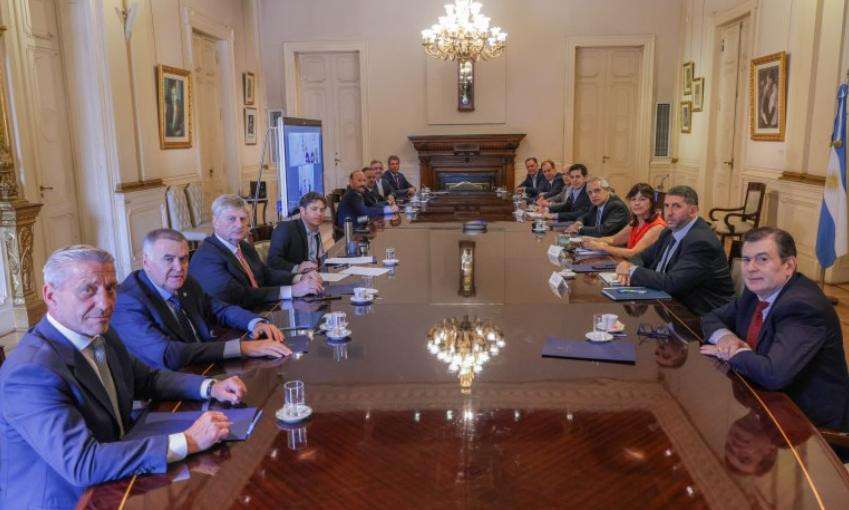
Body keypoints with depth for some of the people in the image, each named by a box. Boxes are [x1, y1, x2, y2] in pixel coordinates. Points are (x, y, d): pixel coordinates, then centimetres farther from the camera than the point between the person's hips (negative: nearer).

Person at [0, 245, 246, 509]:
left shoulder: (100, 334, -1)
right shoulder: (31, 370, -24)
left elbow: (146, 379, 13)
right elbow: (82, 463, -30)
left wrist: (211, 387, -4)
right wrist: (188, 442, -30)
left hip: (112, 482, 7)